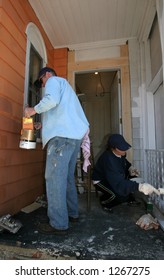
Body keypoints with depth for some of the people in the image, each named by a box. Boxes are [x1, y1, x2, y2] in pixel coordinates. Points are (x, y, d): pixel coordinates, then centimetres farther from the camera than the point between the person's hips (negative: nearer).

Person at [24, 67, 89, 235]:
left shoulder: (54, 81, 9)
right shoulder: (65, 86, 36)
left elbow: (52, 100, -15)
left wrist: (33, 110, -2)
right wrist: (45, 124, 32)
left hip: (62, 135, -9)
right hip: (75, 135, 10)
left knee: (55, 178, -8)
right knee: (67, 177, 13)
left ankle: (59, 224, -3)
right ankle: (72, 213, 21)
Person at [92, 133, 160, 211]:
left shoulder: (119, 153, -15)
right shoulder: (108, 160, -39)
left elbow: (124, 161, 10)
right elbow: (118, 183, -45)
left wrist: (130, 167, -12)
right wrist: (140, 187, -53)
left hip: (114, 176, 8)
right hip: (100, 181, -8)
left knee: (133, 174, -3)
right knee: (121, 194, -30)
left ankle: (130, 198, 15)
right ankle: (104, 201, 3)